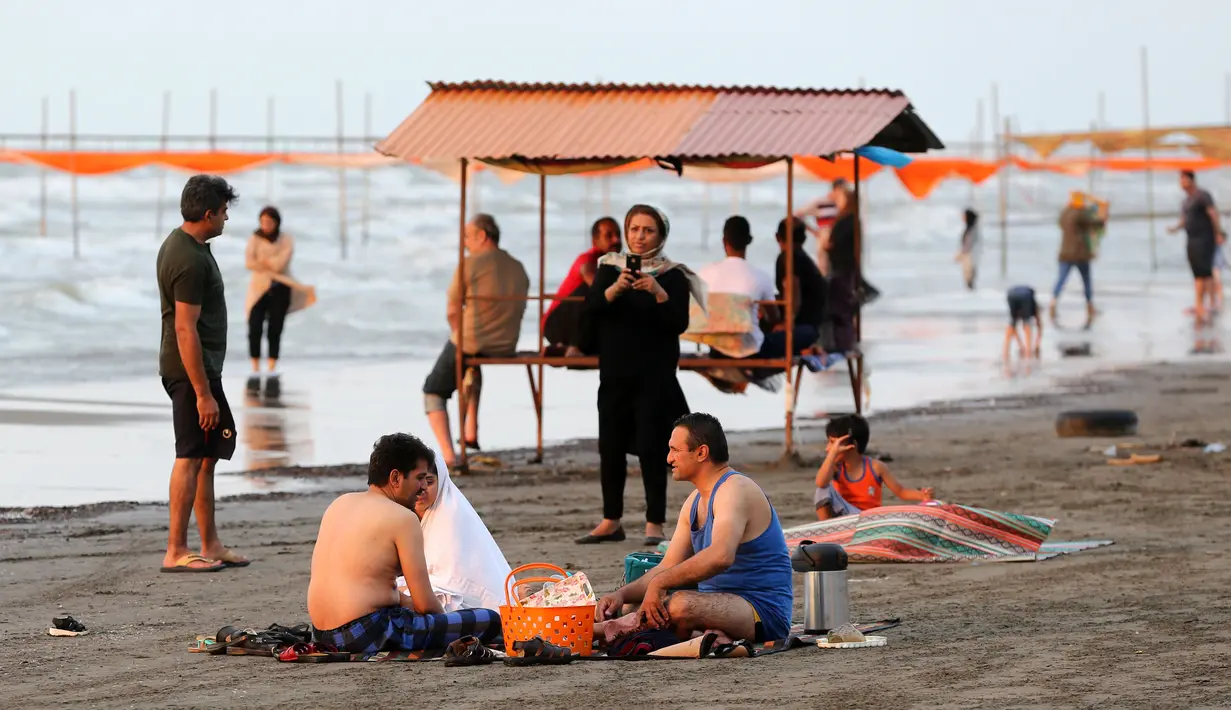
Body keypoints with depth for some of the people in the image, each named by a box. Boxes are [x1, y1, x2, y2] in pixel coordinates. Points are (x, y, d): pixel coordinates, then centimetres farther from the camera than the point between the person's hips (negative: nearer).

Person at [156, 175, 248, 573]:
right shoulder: (191, 260, -20)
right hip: (192, 370, -11)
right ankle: (176, 552, -7)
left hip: (193, 367, 11)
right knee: (191, 457, -8)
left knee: (206, 457, 13)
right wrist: (203, 394, -24)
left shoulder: (178, 244, 13)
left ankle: (211, 546, 18)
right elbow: (185, 329, -24)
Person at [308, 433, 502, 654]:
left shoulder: (339, 504, 15)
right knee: (490, 622, -9)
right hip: (367, 634, -9)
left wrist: (405, 602, 25)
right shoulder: (403, 518, -9)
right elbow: (425, 604, -9)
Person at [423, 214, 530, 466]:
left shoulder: (471, 264, -12)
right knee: (473, 366, 40)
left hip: (470, 344, -6)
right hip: (507, 348, 6)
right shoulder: (518, 269, 7)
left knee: (434, 390, 15)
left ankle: (447, 454, -3)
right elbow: (517, 313, 13)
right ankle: (471, 433, 34)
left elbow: (453, 312, -8)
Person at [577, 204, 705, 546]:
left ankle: (655, 524, -1)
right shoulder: (610, 268, 6)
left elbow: (679, 323, -10)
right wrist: (615, 289, -25)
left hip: (655, 377, -3)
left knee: (651, 448, -7)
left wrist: (659, 293, -25)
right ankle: (611, 522, 17)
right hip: (615, 374, 3)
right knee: (610, 447, 6)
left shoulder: (672, 275, -1)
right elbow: (591, 307, -8)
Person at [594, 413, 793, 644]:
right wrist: (622, 594, -2)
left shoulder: (735, 490, -16)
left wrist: (659, 583, -29)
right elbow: (668, 567, 15)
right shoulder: (695, 501, 16)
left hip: (764, 611, -10)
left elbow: (720, 556, -33)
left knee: (680, 604, -36)